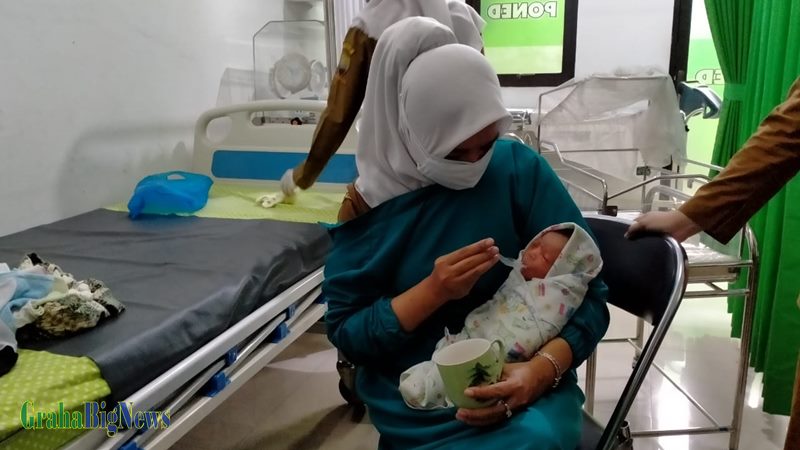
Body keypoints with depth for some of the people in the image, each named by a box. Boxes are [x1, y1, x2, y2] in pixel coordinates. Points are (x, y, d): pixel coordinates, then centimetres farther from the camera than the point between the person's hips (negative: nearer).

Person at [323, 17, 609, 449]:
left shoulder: (521, 168, -5)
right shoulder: (372, 198, -6)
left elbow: (589, 297, -4)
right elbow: (344, 333, -4)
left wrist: (543, 368, -23)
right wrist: (433, 292, -19)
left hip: (520, 383, 2)